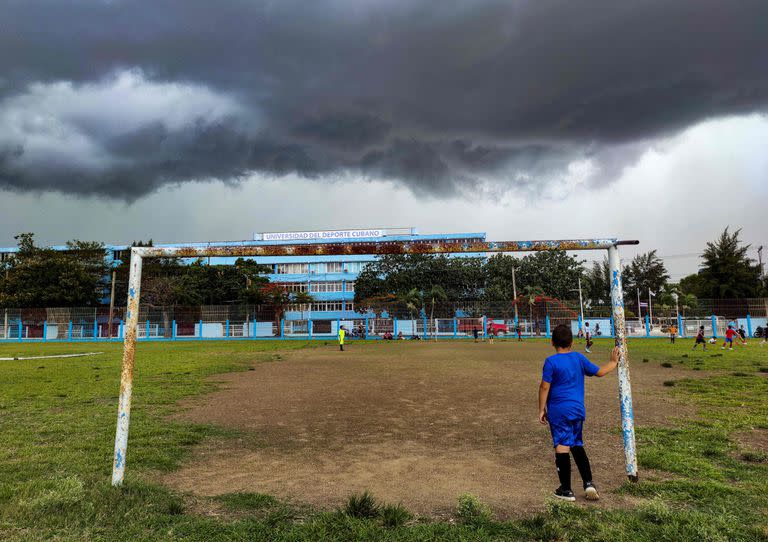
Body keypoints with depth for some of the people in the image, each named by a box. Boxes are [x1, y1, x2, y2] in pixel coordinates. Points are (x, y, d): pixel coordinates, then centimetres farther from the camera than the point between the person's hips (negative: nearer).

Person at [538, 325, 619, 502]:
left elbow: (544, 387, -11)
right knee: (577, 445, 20)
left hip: (558, 411, -5)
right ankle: (588, 483, 15)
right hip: (578, 410, 5)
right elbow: (599, 372, 14)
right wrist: (614, 362, 30)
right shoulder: (579, 358, 3)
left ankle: (566, 490, 9)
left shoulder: (551, 361, -11)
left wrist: (541, 409, -2)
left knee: (562, 447, 1)